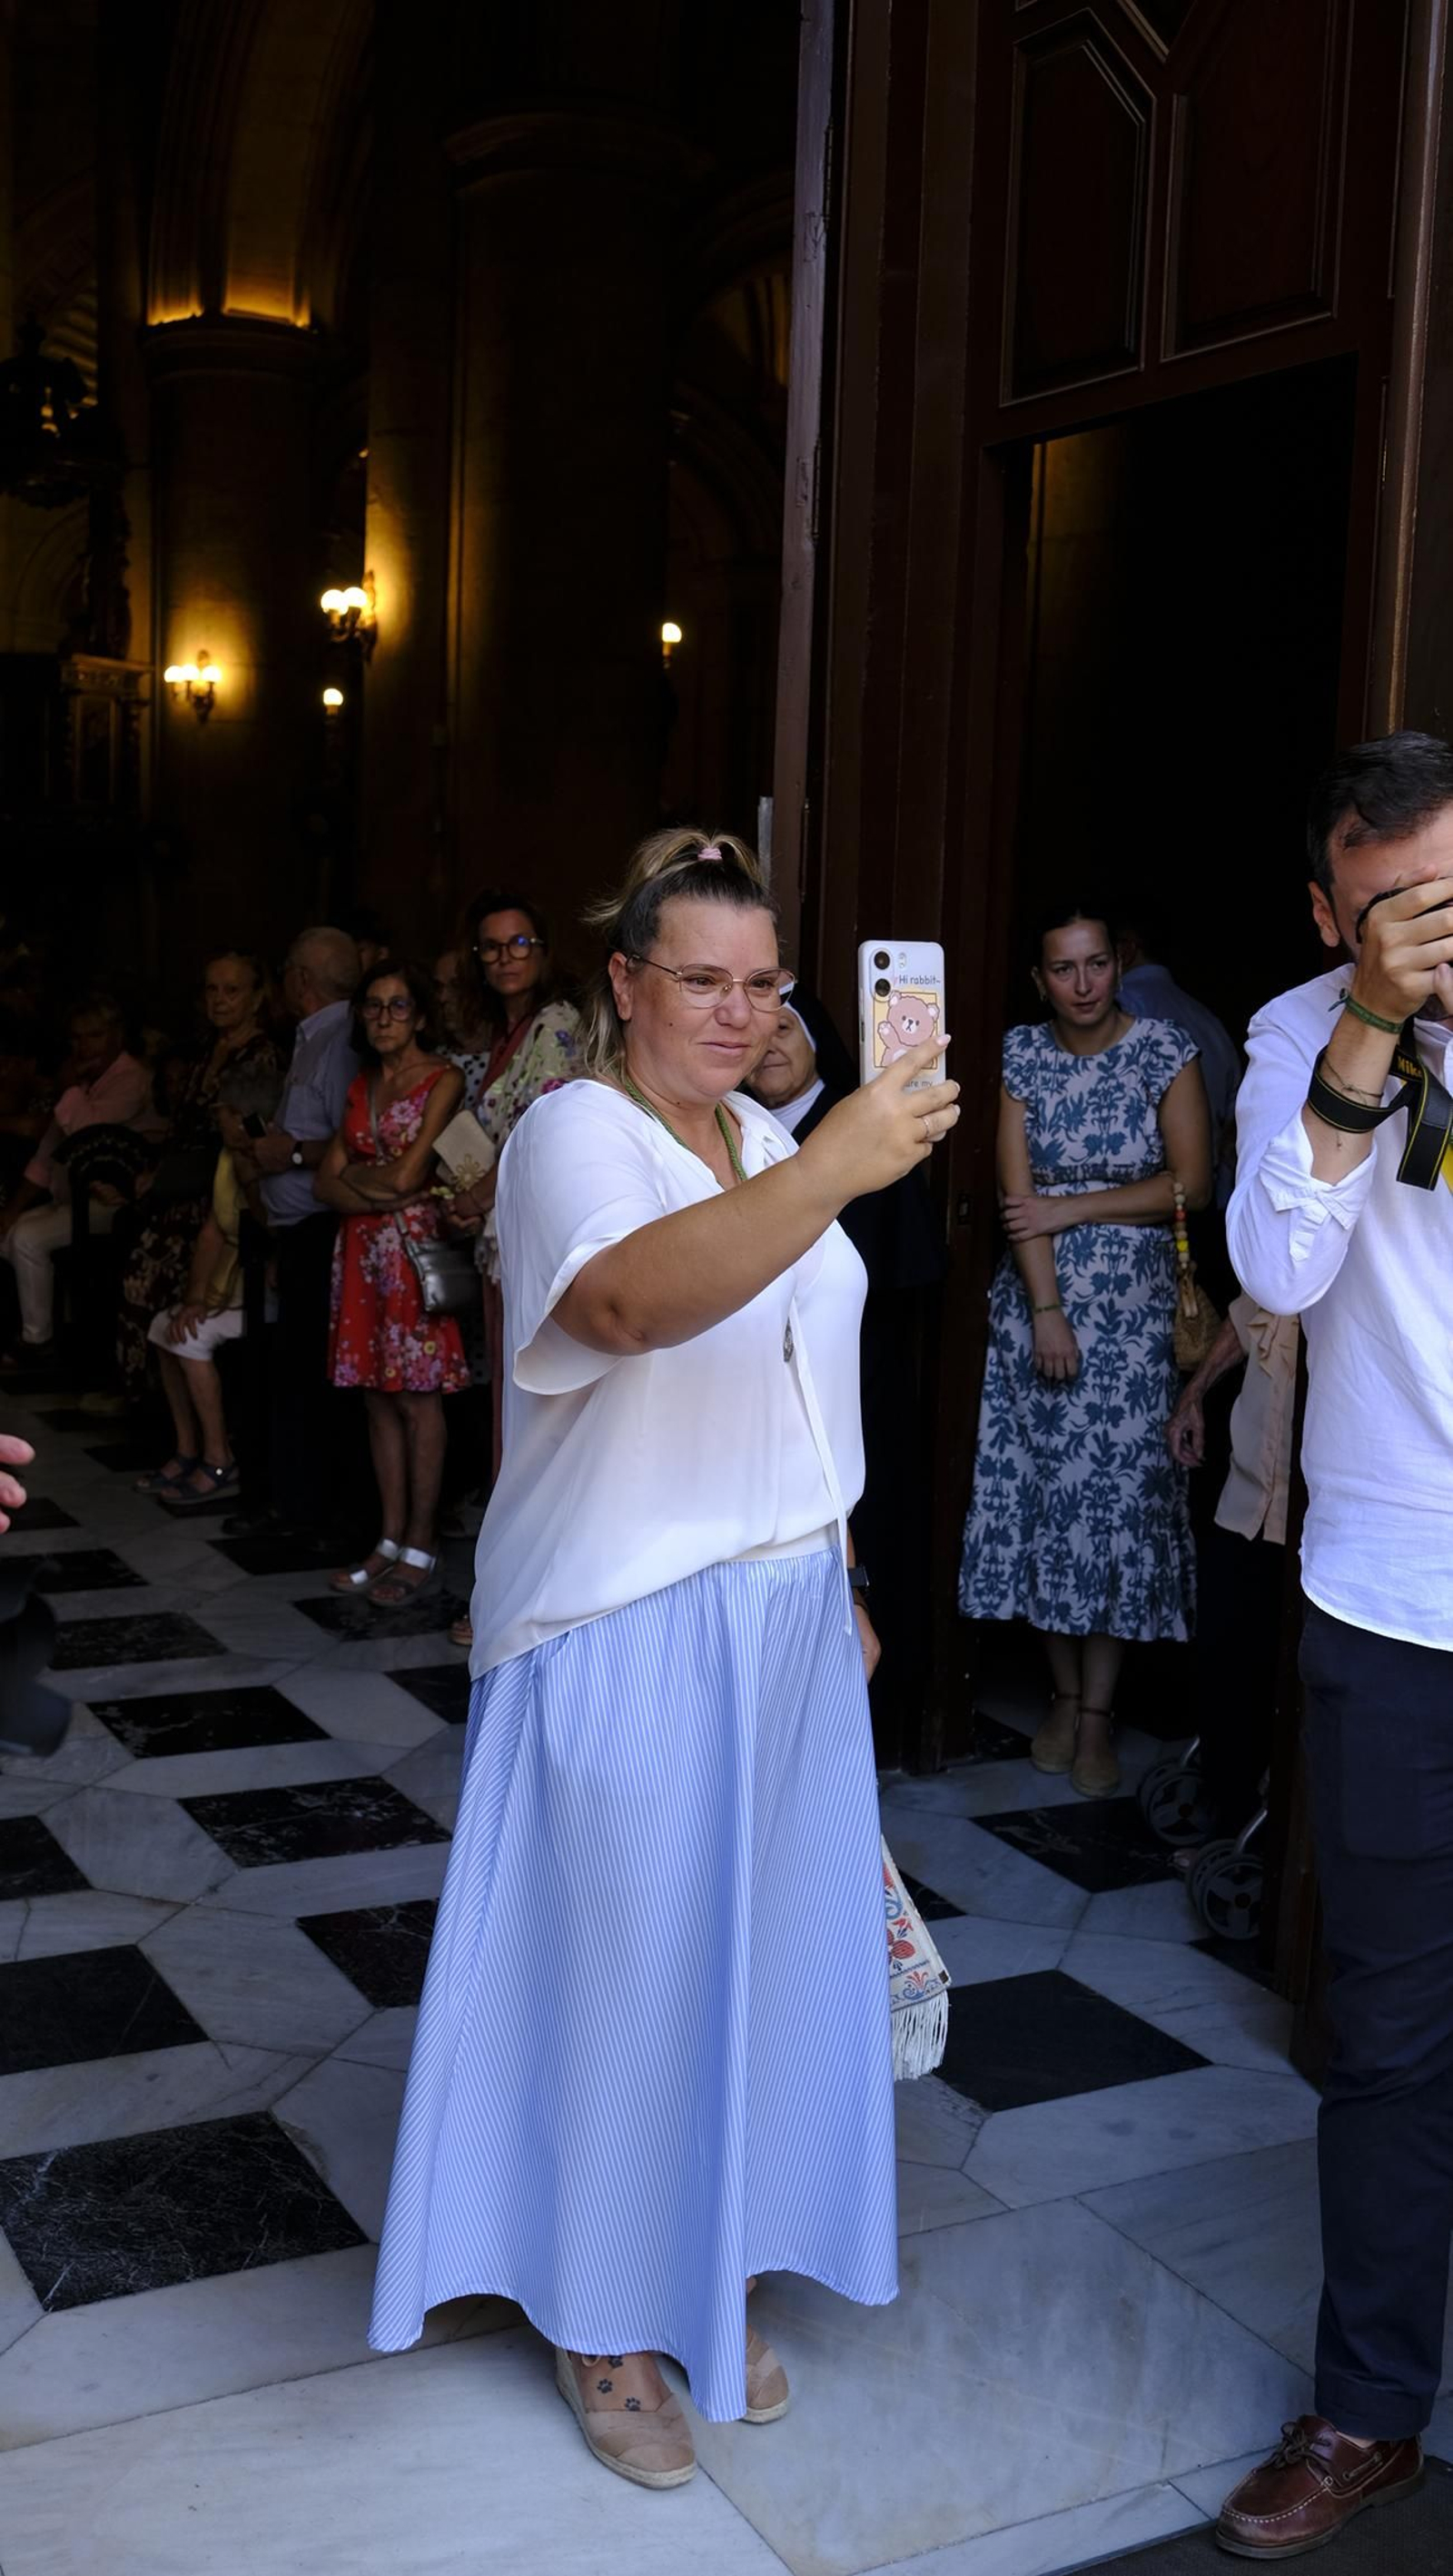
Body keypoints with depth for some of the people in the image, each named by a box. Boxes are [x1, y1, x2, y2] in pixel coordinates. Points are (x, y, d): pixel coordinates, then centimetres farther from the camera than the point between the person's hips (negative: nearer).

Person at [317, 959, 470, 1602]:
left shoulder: (443, 1080, -5)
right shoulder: (361, 1086, 16)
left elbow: (407, 1174, -13)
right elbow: (325, 1184, 8)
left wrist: (353, 1172, 3)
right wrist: (377, 1193, -10)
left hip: (415, 1248, -6)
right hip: (364, 1250, 6)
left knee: (417, 1398, -4)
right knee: (378, 1395, 7)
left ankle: (420, 1547, 3)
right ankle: (391, 1538, 15)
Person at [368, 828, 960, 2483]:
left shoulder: (764, 1138, 10)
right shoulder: (577, 1135, -15)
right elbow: (636, 1301, -39)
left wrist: (837, 1581, 19)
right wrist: (831, 1173, -51)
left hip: (780, 1617, 7)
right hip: (626, 1641, -7)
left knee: (754, 1951, 15)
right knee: (627, 1962, 4)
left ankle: (715, 2276, 35)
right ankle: (604, 2323, 26)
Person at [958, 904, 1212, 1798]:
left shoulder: (1165, 1049, -3)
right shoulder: (1023, 1054, 1)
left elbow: (1191, 1183, -7)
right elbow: (1018, 1192, -5)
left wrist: (1073, 1209, -11)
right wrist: (1047, 1313, -13)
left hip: (1135, 1312, -2)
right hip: (1038, 1301, 2)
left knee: (1121, 1495, -2)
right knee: (1043, 1492, 4)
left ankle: (1098, 1711, 6)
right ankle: (1065, 1692, 18)